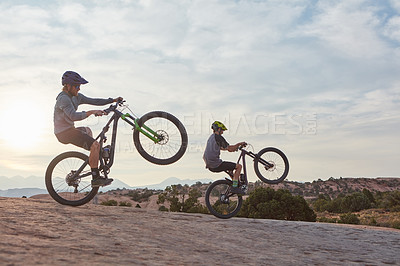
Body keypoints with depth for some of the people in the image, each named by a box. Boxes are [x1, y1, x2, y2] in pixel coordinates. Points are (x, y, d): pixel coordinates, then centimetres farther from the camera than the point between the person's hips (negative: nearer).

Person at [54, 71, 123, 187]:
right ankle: (96, 178, -19)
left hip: (68, 130, 11)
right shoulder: (63, 98, -19)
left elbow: (93, 101, 12)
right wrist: (91, 112, -33)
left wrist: (113, 100, 9)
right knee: (95, 145, -21)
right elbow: (74, 116, -32)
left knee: (87, 130, 38)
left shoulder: (76, 96, 10)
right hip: (64, 133, -11)